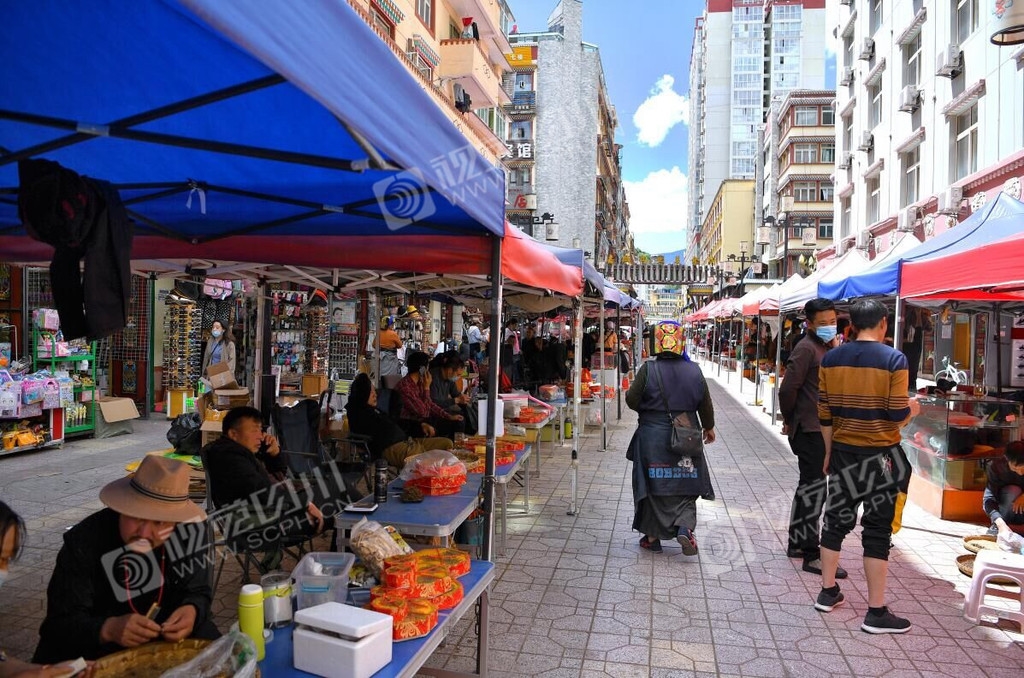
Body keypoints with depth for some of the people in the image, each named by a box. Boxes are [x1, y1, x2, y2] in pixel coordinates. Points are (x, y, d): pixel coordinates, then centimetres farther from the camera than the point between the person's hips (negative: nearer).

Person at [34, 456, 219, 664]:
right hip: (95, 648, -2)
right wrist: (107, 629, -43)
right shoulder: (83, 544, -22)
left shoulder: (191, 529, -17)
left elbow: (197, 592, -6)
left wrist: (191, 611, -30)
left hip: (168, 637, 2)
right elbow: (63, 622, -22)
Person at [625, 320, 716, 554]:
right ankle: (685, 526, -4)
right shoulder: (694, 371, -2)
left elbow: (632, 400, -9)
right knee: (685, 485, 15)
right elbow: (705, 404, 6)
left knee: (653, 485, 9)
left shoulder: (648, 369, -12)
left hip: (652, 437, -2)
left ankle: (652, 536, 17)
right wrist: (708, 427, 23)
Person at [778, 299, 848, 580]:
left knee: (808, 487, 18)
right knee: (813, 490, -7)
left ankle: (796, 543, 30)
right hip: (811, 430, -10)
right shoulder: (807, 349, -15)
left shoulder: (828, 348, 13)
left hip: (823, 429, 10)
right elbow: (788, 388, -17)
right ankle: (812, 556, -1)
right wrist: (789, 420, -7)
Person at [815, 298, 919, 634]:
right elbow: (897, 416, -13)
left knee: (836, 520, 15)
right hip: (880, 454, -4)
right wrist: (912, 409, 10)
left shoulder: (831, 359, 0)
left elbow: (824, 414, 3)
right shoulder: (894, 359, -12)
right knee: (877, 530, 3)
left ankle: (828, 592, 26)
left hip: (843, 451, 4)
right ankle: (876, 612, 10)